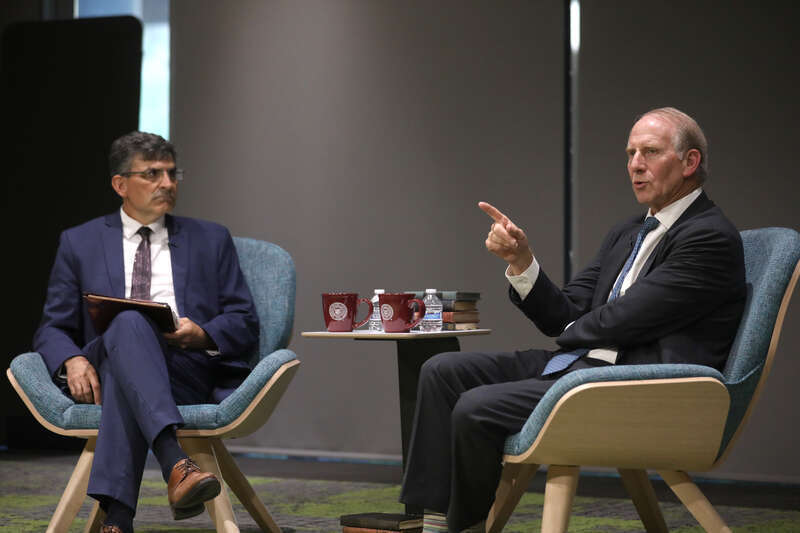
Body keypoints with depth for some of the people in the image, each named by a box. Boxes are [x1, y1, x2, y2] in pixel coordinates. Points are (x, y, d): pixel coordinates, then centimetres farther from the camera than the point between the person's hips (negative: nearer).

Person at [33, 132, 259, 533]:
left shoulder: (210, 240, 20)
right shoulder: (80, 243, 20)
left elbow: (244, 324, 14)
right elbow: (53, 328, 15)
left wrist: (203, 335, -10)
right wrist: (72, 361, -10)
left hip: (188, 372, 0)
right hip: (103, 368, 0)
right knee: (129, 323, -38)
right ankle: (176, 466, -57)